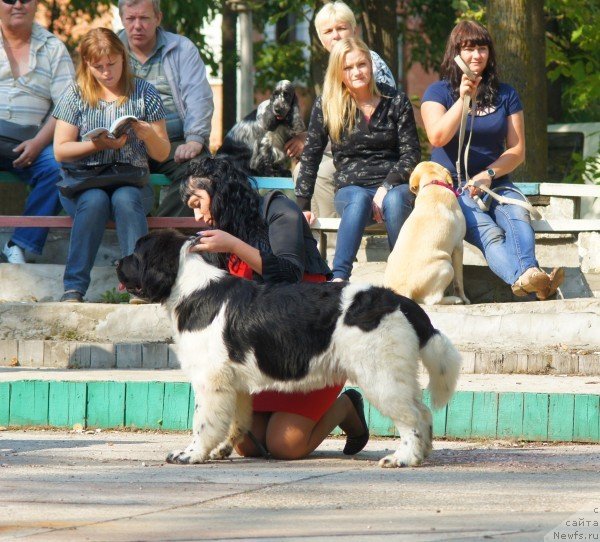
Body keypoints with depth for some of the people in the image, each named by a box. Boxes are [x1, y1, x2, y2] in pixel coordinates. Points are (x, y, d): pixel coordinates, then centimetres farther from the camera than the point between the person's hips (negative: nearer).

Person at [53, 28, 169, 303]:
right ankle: (74, 288, -35)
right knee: (94, 200, -35)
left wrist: (148, 135, -14)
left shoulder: (144, 93, 9)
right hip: (82, 183, 0)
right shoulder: (76, 94, 7)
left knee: (125, 199, -35)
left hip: (131, 182, 0)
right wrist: (97, 145, -15)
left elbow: (162, 154, 9)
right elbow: (60, 151, 0)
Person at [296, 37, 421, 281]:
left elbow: (411, 154, 2)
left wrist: (386, 187, -13)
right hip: (350, 188, 0)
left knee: (394, 201, -37)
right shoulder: (326, 106, 6)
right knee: (359, 200, -37)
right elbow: (310, 157, 9)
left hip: (394, 186, 0)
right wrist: (302, 205, 2)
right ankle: (339, 278, -51)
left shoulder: (395, 101, 6)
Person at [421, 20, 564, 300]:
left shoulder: (505, 95, 15)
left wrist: (489, 175, -8)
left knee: (519, 216, -34)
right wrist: (463, 99, -18)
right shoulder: (438, 92, 7)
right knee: (488, 232, -34)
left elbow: (517, 151, 10)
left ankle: (528, 273, -62)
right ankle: (523, 277, -64)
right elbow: (438, 138, -11)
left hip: (496, 183, 3)